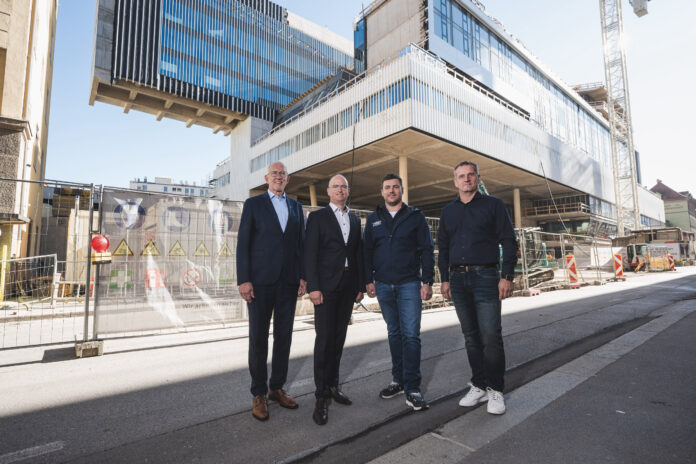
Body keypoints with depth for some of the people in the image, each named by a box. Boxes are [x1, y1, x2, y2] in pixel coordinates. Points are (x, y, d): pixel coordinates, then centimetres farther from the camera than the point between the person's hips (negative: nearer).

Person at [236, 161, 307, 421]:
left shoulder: (296, 207, 13)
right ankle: (259, 394, 20)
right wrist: (243, 280, -10)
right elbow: (243, 244, -2)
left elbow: (301, 243, 12)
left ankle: (277, 388, 26)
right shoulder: (253, 204, 3)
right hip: (261, 281, -3)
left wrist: (303, 276, 4)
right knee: (258, 338, 5)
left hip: (288, 282, 4)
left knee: (284, 336, 11)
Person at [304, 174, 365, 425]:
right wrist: (313, 287, -14)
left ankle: (333, 385, 24)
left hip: (348, 286, 5)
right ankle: (322, 396, 5)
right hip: (326, 286, -5)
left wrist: (361, 286, 9)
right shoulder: (317, 217, 1)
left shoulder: (355, 219, 15)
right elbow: (310, 254, -6)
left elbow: (358, 254, 14)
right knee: (324, 338, -5)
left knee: (339, 337, 11)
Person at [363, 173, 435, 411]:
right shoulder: (373, 219, 10)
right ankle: (398, 380, 24)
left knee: (411, 335, -4)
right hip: (383, 285, 3)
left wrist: (427, 281, -6)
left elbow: (426, 250, 1)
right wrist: (369, 280, 4)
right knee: (394, 333, 13)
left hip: (409, 284, -2)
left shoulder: (415, 217, 3)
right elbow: (367, 251, 11)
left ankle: (412, 388, 5)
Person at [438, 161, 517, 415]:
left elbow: (509, 242, 0)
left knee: (491, 336, -5)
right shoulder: (448, 210, 14)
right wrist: (445, 279, 10)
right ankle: (478, 386, 21)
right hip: (458, 279, 4)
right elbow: (443, 247, 16)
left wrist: (507, 276, -8)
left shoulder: (493, 205, 4)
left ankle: (495, 390, 11)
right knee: (471, 337, 10)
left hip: (485, 277, -4)